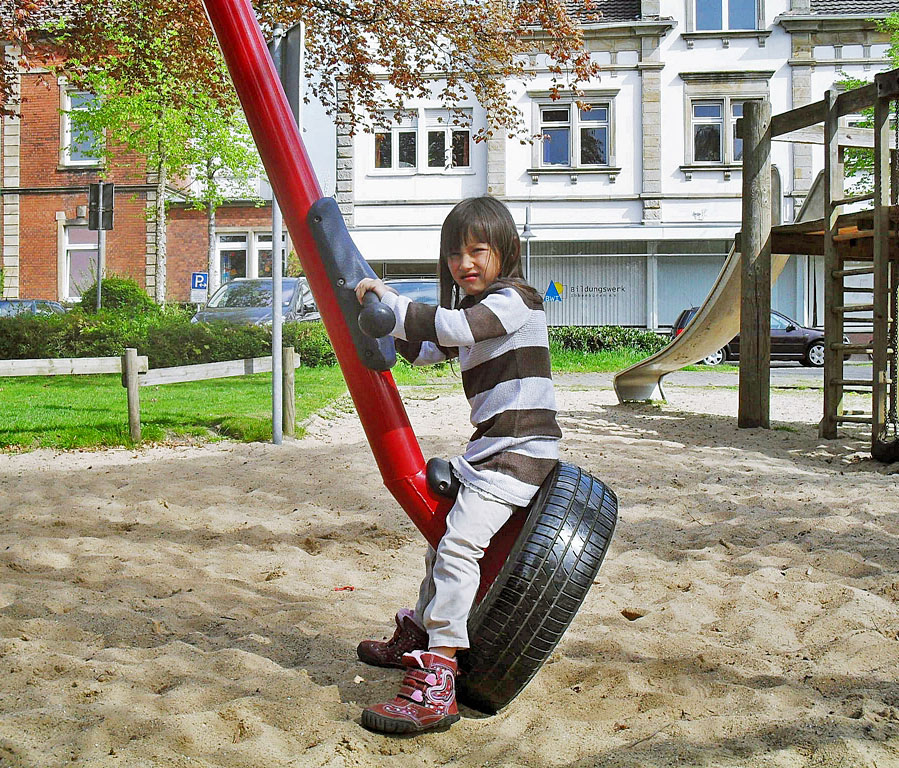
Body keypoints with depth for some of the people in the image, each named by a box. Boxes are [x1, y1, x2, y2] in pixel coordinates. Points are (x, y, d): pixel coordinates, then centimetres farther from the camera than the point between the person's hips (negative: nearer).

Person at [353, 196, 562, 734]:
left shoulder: (514, 299, -12)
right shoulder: (477, 307, 18)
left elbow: (450, 328, -29)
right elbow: (429, 351, 31)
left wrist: (387, 299, -21)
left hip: (522, 447, -11)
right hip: (493, 448, 11)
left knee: (459, 542, -24)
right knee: (445, 531, 24)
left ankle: (436, 686, -28)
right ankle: (419, 634, 44)